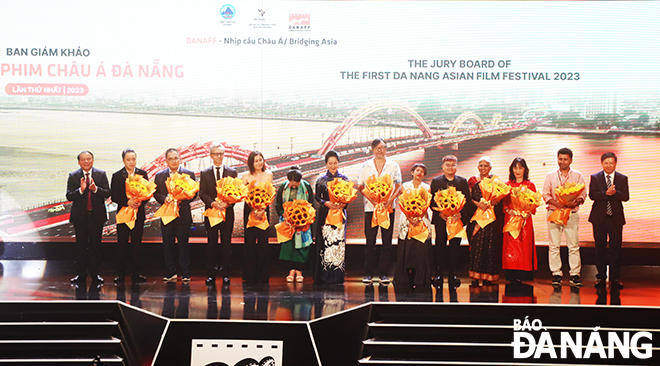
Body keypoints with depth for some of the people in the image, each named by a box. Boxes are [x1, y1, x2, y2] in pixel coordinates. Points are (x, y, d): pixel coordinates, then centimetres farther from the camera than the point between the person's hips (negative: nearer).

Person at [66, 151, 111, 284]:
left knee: (95, 245, 6)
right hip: (80, 216, 0)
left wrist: (95, 189, -22)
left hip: (97, 216, 0)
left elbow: (107, 193, -5)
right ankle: (80, 274, 13)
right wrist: (81, 190, -23)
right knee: (81, 246, 5)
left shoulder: (101, 174, 2)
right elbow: (69, 196, -6)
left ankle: (95, 273, 14)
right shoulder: (73, 176, 1)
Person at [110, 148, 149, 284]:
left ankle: (136, 274, 10)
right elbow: (114, 196, -3)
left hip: (138, 214, 1)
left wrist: (140, 202, -14)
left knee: (136, 244, 3)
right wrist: (127, 201, -18)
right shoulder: (117, 176, 1)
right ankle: (120, 274, 7)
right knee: (122, 245, 0)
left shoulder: (143, 174, 7)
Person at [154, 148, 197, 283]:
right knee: (167, 245, 5)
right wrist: (164, 198, -13)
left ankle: (185, 274, 7)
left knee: (183, 245, 1)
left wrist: (181, 200, -16)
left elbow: (194, 193, 0)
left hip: (183, 215, -2)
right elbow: (156, 193, 8)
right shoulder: (159, 175, 10)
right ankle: (170, 273, 14)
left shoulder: (189, 174, 3)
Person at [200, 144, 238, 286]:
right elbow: (202, 193, 1)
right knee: (211, 244, 3)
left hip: (227, 212, 0)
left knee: (226, 244, 2)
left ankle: (225, 274, 7)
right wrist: (213, 203, -16)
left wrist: (227, 203, -15)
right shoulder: (204, 173, 7)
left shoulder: (232, 172, 7)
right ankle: (211, 274, 8)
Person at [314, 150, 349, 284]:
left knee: (339, 242, -5)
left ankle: (338, 276, 0)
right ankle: (325, 276, -3)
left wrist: (343, 204, -12)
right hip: (325, 214, -1)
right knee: (326, 242, -7)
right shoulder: (321, 180, 8)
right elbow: (317, 197, 7)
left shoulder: (344, 179, 10)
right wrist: (326, 203, -11)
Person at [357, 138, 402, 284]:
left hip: (388, 207, 0)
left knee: (387, 241, 0)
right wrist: (371, 198, -10)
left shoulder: (393, 166, 6)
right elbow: (360, 186, 6)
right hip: (370, 207, 0)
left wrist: (391, 199, -14)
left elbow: (398, 186, 4)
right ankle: (368, 273, 6)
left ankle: (383, 272, 7)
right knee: (370, 241, -1)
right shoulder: (366, 166, 7)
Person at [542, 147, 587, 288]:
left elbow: (583, 194, 6)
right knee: (554, 246, -2)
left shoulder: (577, 176, 9)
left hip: (572, 213, 0)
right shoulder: (550, 176, 10)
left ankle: (575, 274, 0)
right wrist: (556, 203, -12)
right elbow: (545, 194, 6)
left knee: (573, 245, -4)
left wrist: (576, 202, -14)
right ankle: (556, 274, 3)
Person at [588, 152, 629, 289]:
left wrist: (615, 192, -23)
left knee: (615, 248, 1)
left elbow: (626, 197, -5)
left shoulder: (622, 178, 5)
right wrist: (606, 193, -24)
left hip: (616, 218, 0)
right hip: (599, 218, 0)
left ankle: (615, 278, 8)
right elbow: (592, 195, -9)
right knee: (600, 248, 5)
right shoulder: (595, 178, 4)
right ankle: (601, 277, 15)